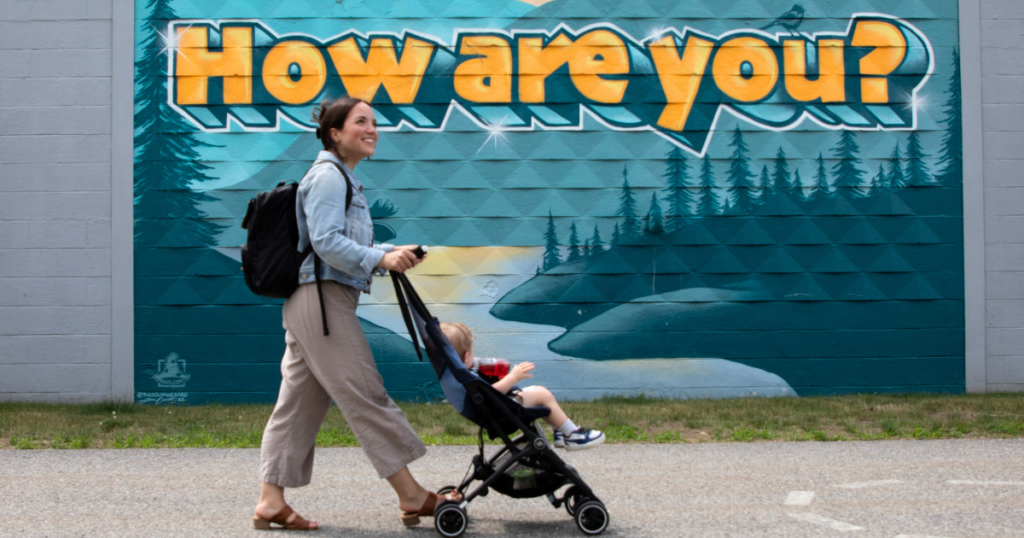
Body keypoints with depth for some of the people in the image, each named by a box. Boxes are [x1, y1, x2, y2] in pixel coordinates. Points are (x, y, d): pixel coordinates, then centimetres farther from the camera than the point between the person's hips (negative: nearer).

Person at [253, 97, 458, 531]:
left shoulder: (343, 179, 23)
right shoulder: (327, 176, -9)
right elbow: (326, 241, -20)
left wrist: (393, 252, 12)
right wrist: (380, 259, -26)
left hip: (312, 303, 11)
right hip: (323, 298, -11)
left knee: (300, 402, 8)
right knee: (366, 396, -8)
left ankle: (270, 502, 11)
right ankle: (412, 496, -4)